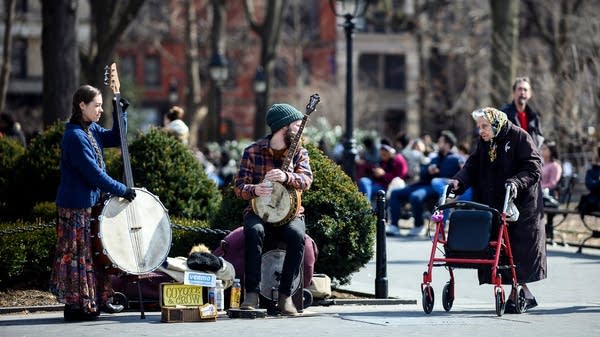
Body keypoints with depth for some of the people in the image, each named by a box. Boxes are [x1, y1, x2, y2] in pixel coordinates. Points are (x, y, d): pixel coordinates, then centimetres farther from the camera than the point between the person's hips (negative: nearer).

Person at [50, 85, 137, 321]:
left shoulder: (92, 130, 8)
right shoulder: (75, 136, -20)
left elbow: (115, 139, 20)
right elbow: (93, 173, -22)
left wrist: (120, 114, 5)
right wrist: (121, 190, -17)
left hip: (92, 201, 10)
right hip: (77, 206, -10)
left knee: (97, 252, 15)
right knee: (79, 255, -3)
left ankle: (99, 300, 24)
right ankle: (77, 306, 4)